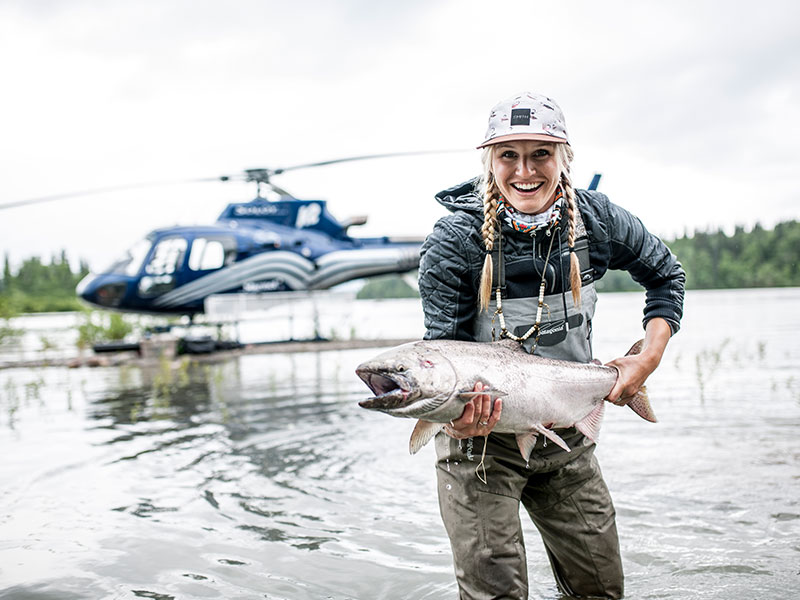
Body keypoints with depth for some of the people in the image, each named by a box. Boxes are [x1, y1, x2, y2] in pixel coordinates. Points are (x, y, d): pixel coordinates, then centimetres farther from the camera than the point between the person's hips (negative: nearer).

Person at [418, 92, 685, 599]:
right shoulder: (454, 241, -17)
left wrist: (650, 358, -2)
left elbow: (666, 275, 10)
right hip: (481, 438, -3)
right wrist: (452, 416, -36)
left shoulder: (596, 220, -8)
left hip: (568, 438, 4)